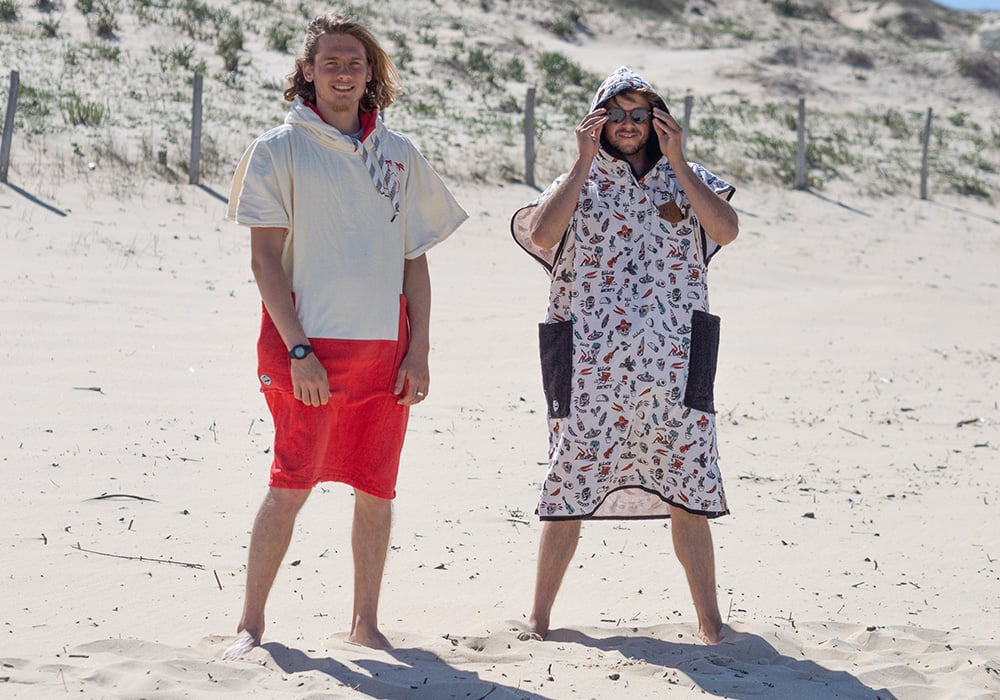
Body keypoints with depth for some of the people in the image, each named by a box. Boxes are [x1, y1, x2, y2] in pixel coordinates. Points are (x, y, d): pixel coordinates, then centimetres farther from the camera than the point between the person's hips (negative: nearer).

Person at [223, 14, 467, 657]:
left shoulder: (398, 154, 12)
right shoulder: (279, 150, 1)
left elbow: (414, 260, 13)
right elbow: (265, 258, -4)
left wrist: (419, 352, 4)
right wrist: (297, 350, -12)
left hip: (386, 350, 4)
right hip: (308, 345, -4)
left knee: (377, 490, 5)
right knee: (292, 485, -6)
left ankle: (366, 621, 17)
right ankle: (251, 623, 4)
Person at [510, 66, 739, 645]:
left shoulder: (687, 179, 12)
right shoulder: (578, 182, 10)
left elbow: (727, 229, -7)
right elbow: (542, 234, -11)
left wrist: (675, 160, -8)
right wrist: (584, 162, -9)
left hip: (673, 368, 1)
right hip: (590, 368, -1)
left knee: (688, 496, 3)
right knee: (569, 493, 2)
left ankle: (710, 621, 11)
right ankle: (539, 619, 13)